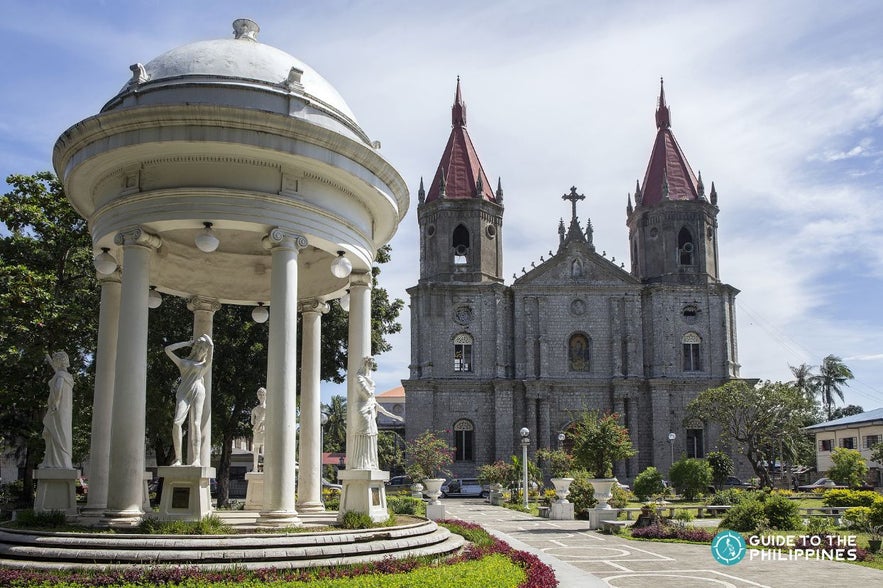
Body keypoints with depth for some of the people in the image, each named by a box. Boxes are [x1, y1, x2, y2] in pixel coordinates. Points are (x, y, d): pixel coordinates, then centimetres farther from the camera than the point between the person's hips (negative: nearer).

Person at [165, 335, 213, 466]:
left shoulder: (205, 364, 20)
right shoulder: (183, 362, 24)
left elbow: (211, 346, 9)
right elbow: (168, 349, 22)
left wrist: (204, 335, 27)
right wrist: (186, 343, 24)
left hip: (197, 392, -1)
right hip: (183, 393, 1)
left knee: (195, 424, -12)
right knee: (177, 423, -18)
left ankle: (196, 459, -16)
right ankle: (178, 458, -17)